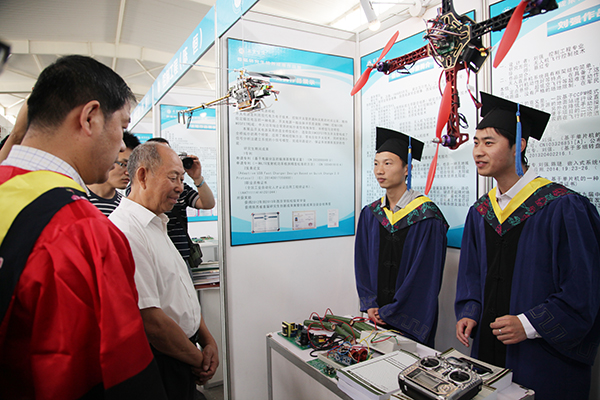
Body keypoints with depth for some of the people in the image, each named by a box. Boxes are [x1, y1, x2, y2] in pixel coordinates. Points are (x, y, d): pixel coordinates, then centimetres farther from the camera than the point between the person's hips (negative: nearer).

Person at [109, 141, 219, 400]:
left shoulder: (156, 225, 9)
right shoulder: (125, 231, -24)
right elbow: (150, 319, -26)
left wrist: (208, 341, 3)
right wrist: (199, 360, -12)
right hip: (159, 366, -9)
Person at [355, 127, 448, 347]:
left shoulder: (427, 217, -14)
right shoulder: (370, 214, 3)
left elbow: (425, 274, -15)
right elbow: (362, 263, 6)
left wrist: (389, 312, -13)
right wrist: (370, 305, -4)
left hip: (411, 321, -4)